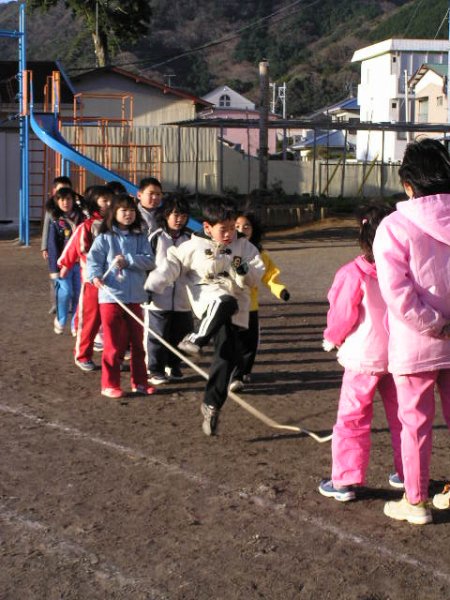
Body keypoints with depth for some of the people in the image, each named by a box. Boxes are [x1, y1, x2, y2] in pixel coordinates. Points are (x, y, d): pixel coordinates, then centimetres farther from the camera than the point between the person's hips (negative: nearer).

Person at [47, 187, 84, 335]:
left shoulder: (80, 218, 6)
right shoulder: (56, 221, 1)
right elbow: (53, 246, 0)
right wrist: (55, 267, -5)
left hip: (79, 262, 2)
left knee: (79, 293, 2)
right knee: (66, 292, -9)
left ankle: (76, 325, 13)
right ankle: (60, 321, 14)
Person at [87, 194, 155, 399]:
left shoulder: (140, 238, 8)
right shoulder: (104, 238, 0)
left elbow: (149, 261, -3)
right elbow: (93, 260, -8)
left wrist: (128, 259, -16)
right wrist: (95, 276, -27)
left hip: (135, 297, 3)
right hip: (111, 297, -3)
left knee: (138, 342, 10)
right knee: (114, 344, 1)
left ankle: (139, 382, 22)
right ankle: (110, 384, 11)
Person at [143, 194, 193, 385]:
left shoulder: (188, 240, 6)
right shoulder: (156, 238, -4)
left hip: (182, 299, 4)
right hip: (159, 298, -4)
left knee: (179, 334, 11)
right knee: (157, 336, 2)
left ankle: (173, 366, 27)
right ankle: (155, 370, 14)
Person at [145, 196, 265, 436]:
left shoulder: (243, 246, 8)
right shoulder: (195, 245, 2)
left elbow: (256, 275, 4)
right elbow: (172, 263, 3)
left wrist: (244, 271, -19)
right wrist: (153, 287, -8)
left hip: (235, 309, 3)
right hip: (207, 297, -3)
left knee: (227, 355, -4)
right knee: (225, 302, -39)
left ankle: (211, 404, 8)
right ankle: (197, 339, -37)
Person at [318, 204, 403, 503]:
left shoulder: (353, 274, -17)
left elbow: (342, 317, -11)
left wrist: (332, 339, 9)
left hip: (363, 357, -4)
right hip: (398, 356, 4)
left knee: (353, 419, 4)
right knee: (400, 416, 18)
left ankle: (345, 481, 5)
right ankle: (406, 473, 27)